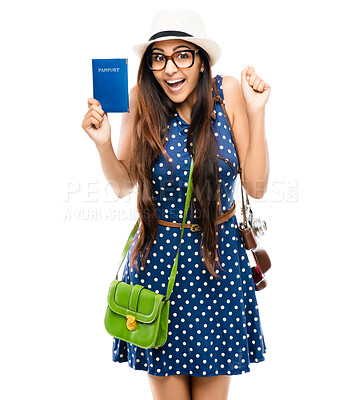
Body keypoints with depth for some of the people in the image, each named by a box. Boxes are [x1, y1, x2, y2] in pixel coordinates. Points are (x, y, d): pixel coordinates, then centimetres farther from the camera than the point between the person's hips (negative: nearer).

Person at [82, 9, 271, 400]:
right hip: (157, 255, 0)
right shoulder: (142, 99, -8)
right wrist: (102, 143, -15)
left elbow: (256, 186, -7)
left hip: (219, 256, 0)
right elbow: (123, 186, 2)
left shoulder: (229, 93, -8)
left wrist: (256, 113, -15)